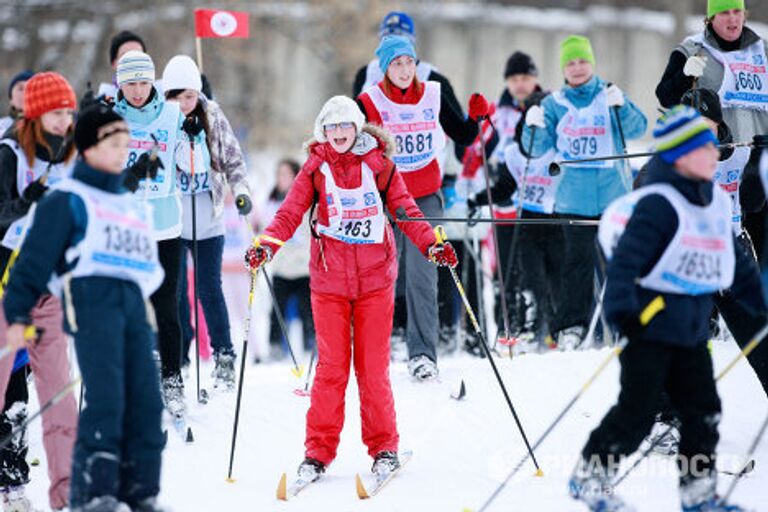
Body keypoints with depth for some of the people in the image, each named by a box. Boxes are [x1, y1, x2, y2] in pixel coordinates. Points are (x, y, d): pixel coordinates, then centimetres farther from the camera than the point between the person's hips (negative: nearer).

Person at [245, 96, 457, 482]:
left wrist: (432, 246, -10)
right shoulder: (315, 169, 4)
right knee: (331, 366, -2)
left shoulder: (379, 165, 3)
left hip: (375, 279, 0)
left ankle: (383, 447, 13)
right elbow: (290, 214, -2)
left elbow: (405, 211, 4)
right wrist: (266, 246, -18)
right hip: (329, 280, 0)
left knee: (373, 367, 1)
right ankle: (319, 450, 5)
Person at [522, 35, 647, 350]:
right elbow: (538, 149, 6)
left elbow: (637, 129, -6)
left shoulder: (610, 96, 6)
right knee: (577, 261, 0)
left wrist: (620, 107, -23)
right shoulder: (554, 104, 10)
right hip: (574, 197, 1)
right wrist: (534, 127, -14)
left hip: (613, 193, -1)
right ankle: (572, 326, 2)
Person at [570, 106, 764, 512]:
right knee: (637, 412, -3)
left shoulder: (716, 203, 10)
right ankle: (589, 476, 12)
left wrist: (761, 300, 23)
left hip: (691, 328, 8)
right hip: (650, 323, -8)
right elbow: (626, 257, -23)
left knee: (703, 410, 6)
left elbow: (736, 264, 22)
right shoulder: (658, 204, -17)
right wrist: (620, 308, -31)